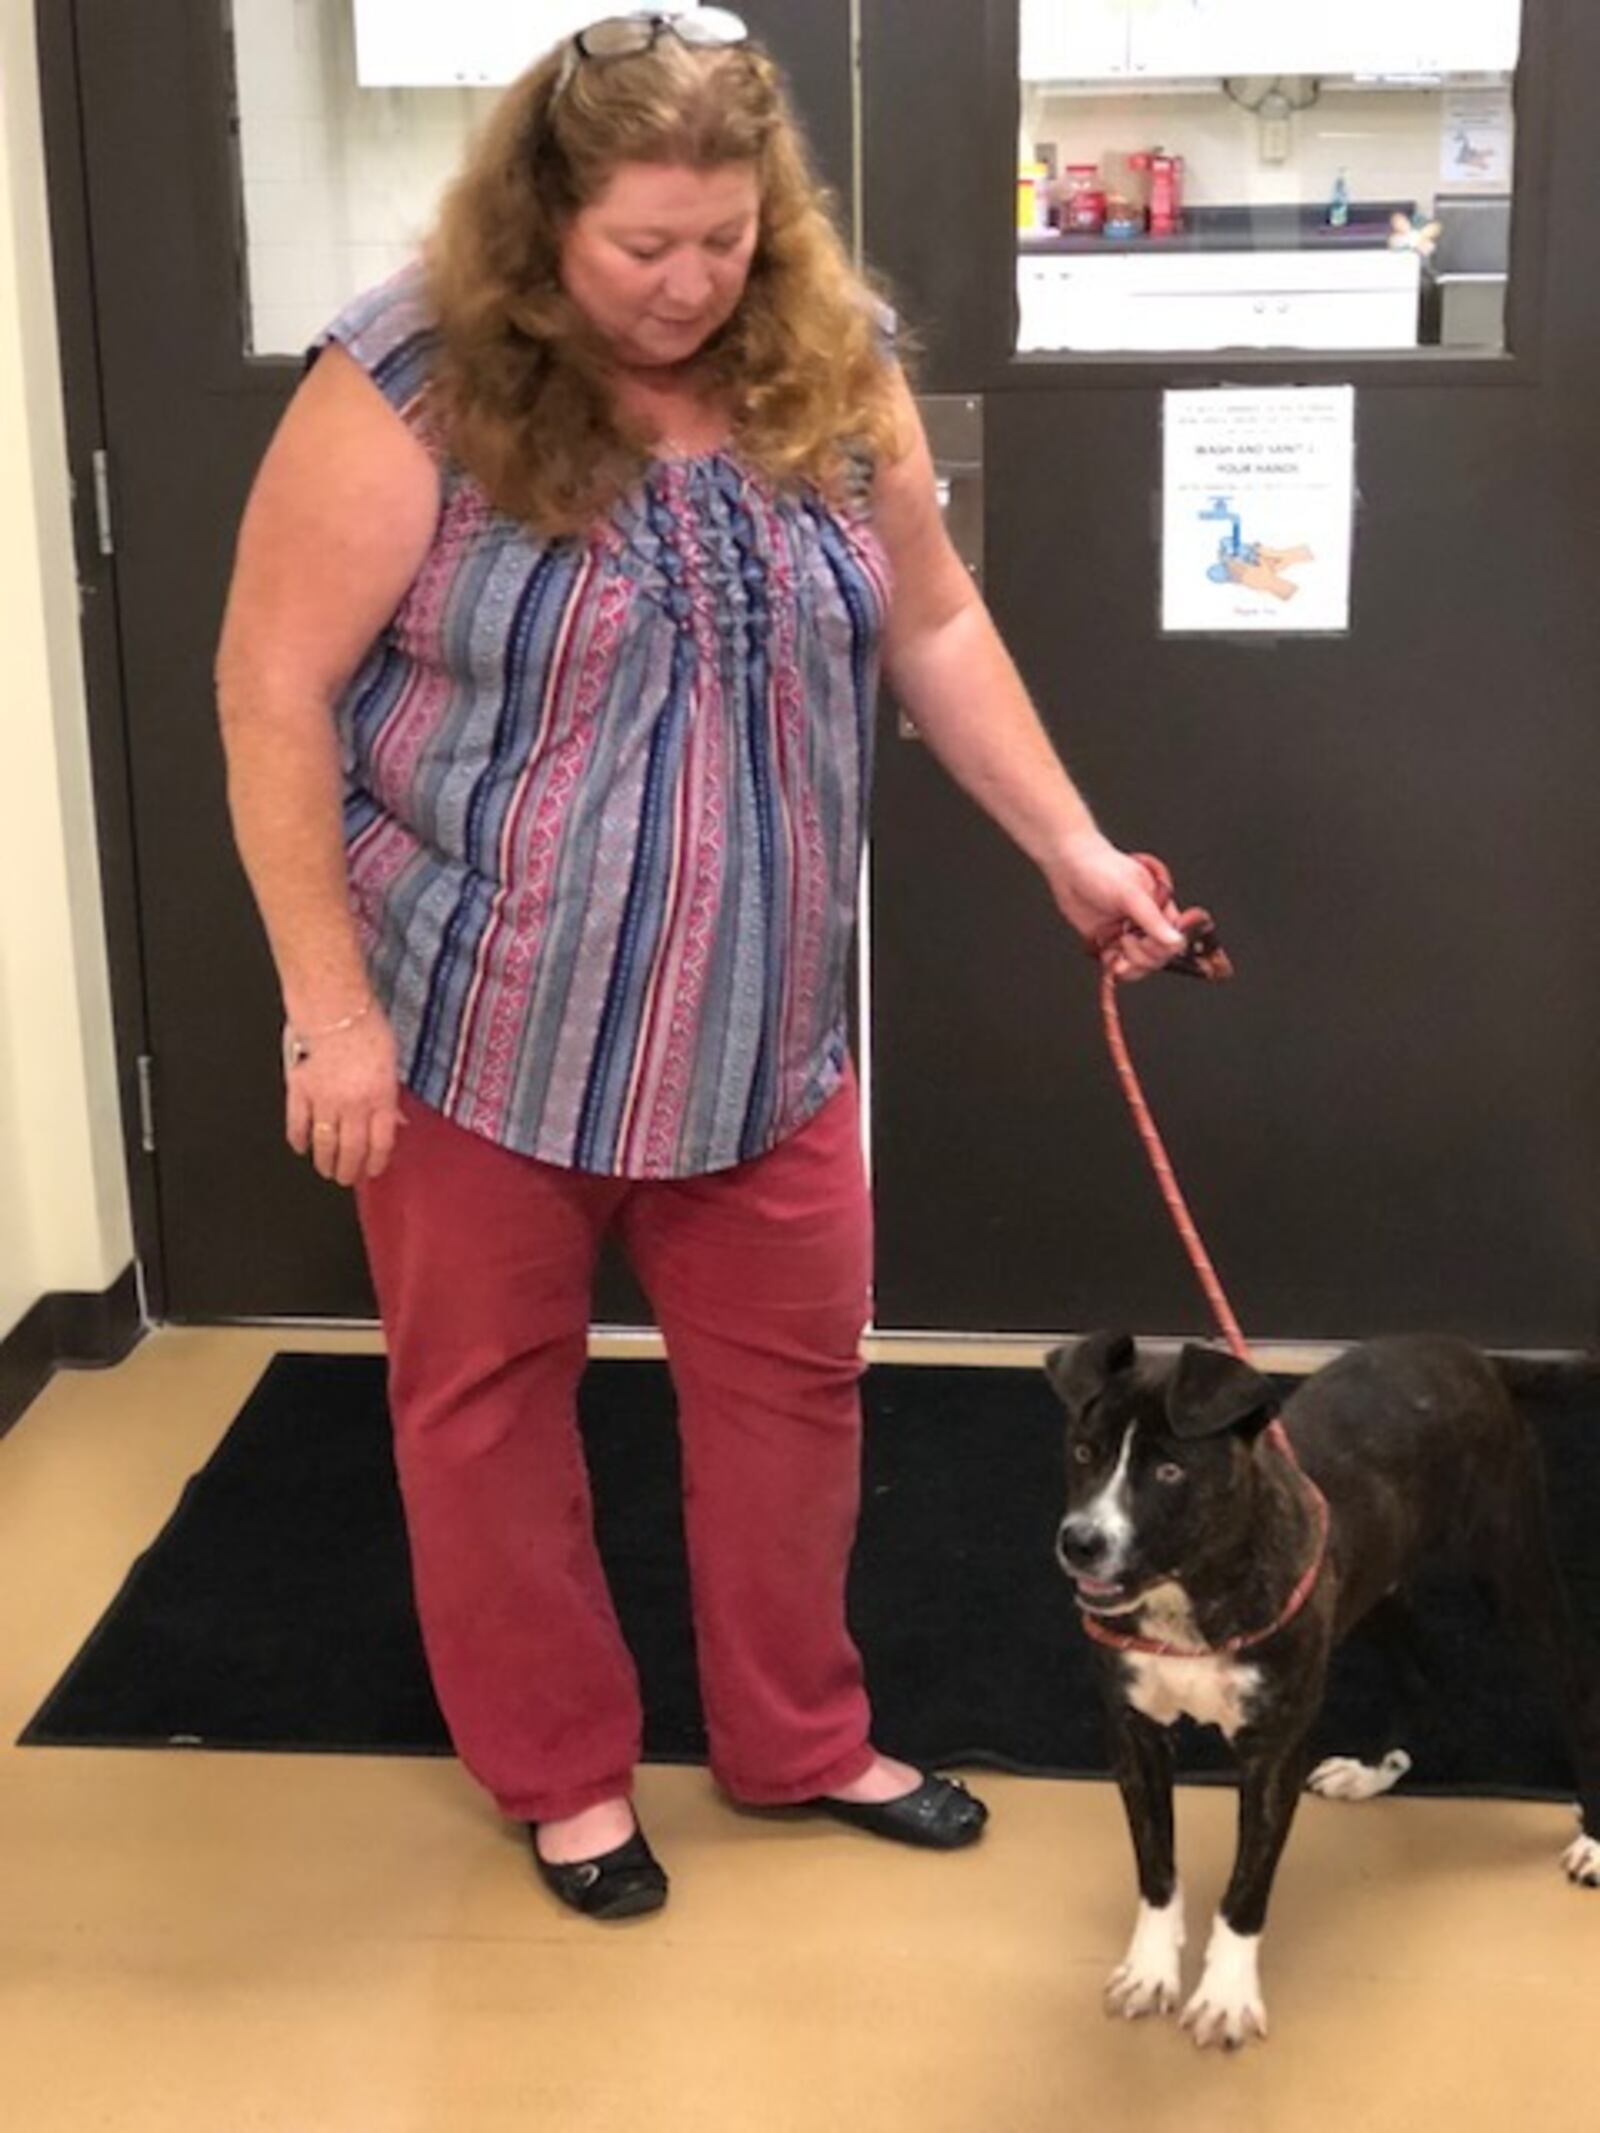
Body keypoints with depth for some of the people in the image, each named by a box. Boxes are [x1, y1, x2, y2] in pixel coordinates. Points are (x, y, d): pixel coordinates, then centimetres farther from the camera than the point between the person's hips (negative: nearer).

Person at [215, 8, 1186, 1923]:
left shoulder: (828, 367, -2)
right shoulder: (413, 387, -16)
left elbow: (932, 628, 9)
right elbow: (272, 695, -14)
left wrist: (1071, 850, 6)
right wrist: (331, 1006, -16)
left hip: (756, 1025, 4)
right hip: (479, 1025, -3)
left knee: (793, 1376, 14)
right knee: (490, 1400, 11)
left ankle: (796, 1737, 36)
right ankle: (560, 1771, 33)